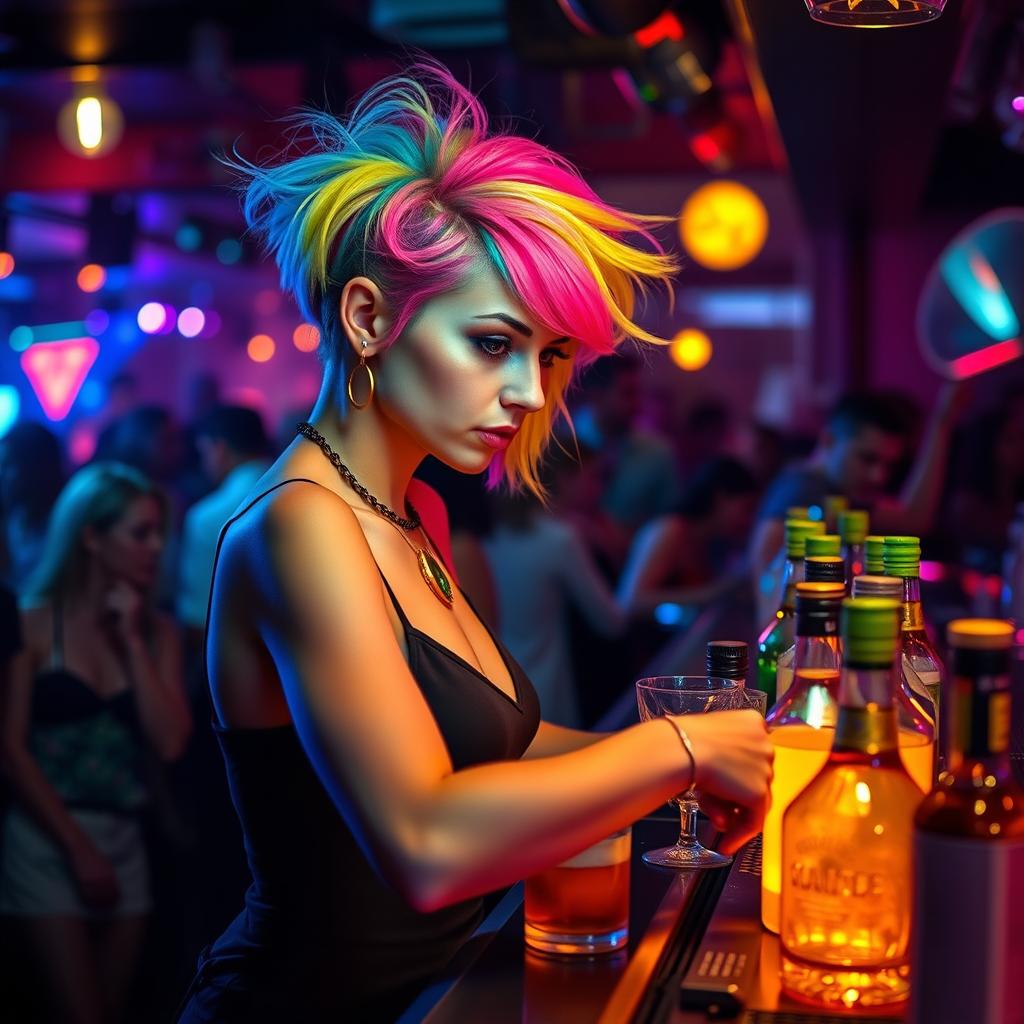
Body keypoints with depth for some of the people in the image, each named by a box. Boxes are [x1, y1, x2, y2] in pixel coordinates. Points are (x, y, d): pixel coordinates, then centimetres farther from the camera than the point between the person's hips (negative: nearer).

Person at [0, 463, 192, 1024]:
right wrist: (79, 847, -10)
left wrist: (132, 641, -9)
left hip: (124, 840, 4)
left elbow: (170, 743, -6)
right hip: (46, 836, -4)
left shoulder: (157, 631, 6)